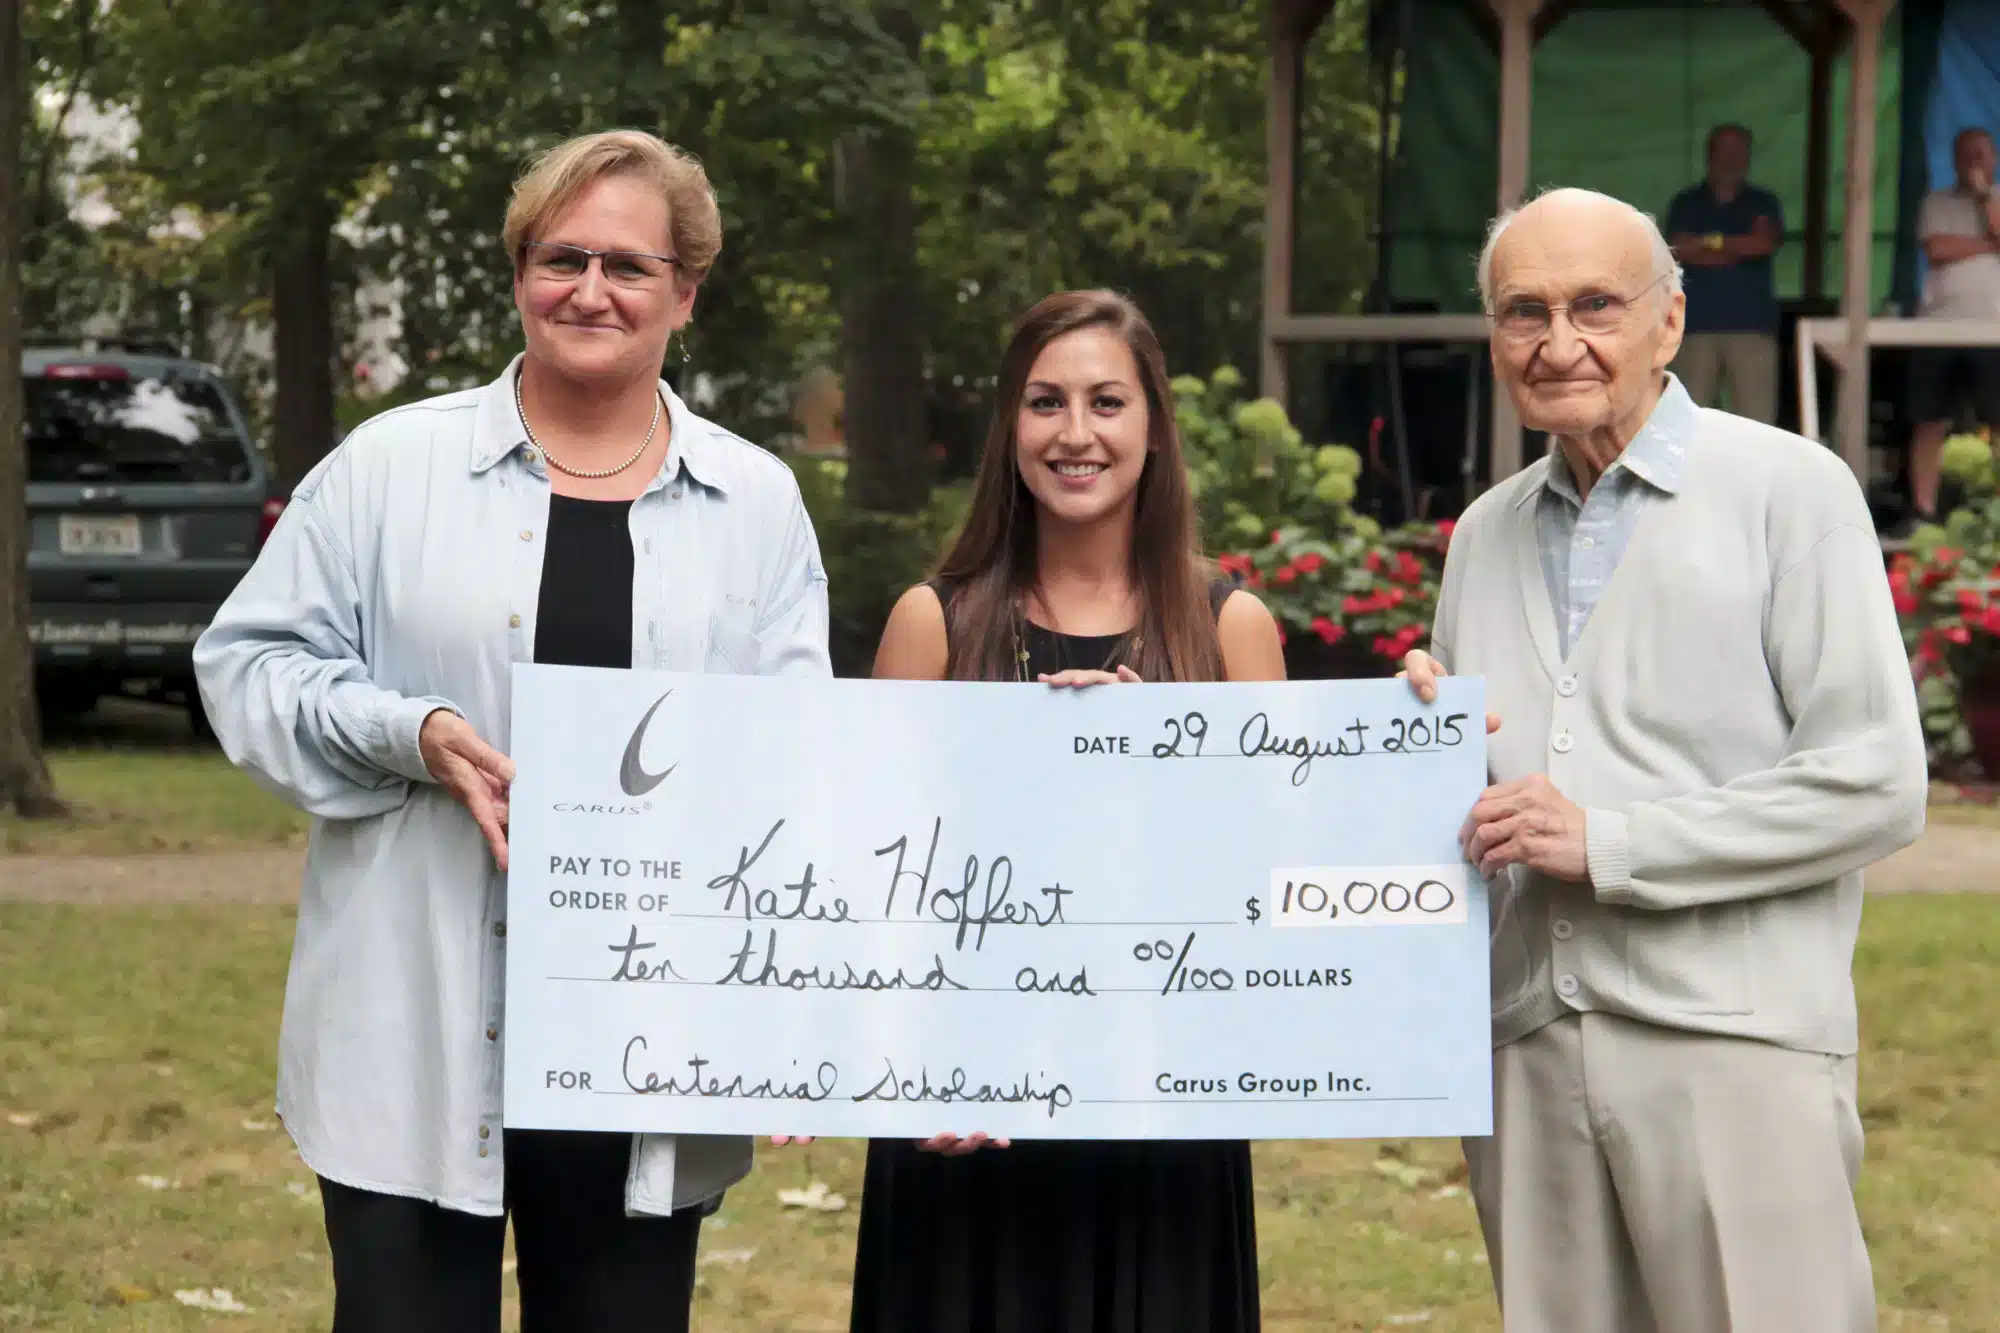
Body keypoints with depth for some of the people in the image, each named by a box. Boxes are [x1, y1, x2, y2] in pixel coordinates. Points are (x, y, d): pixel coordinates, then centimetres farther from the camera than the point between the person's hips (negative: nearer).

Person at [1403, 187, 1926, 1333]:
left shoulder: (1788, 490, 0)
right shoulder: (1485, 536, 18)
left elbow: (1880, 787, -8)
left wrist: (1607, 841, -11)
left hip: (1733, 1038, -5)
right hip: (1526, 1048, 5)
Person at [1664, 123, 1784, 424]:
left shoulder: (1764, 204, 14)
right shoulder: (1686, 204, 13)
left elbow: (1765, 242, -6)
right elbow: (1681, 250, -3)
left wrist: (1713, 241, 0)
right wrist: (1740, 249, 0)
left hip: (1752, 324, 0)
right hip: (1698, 324, 0)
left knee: (1757, 419, -9)